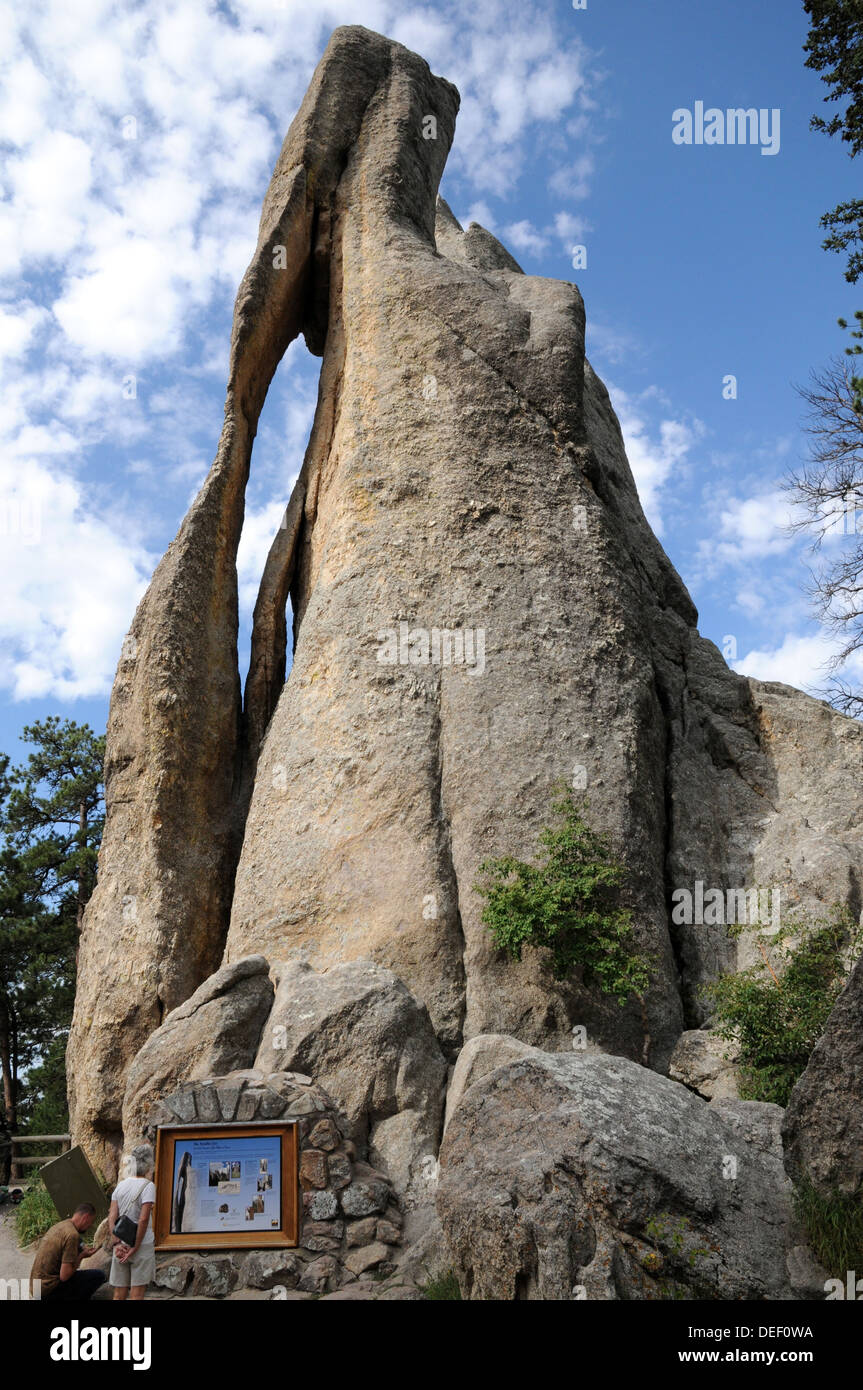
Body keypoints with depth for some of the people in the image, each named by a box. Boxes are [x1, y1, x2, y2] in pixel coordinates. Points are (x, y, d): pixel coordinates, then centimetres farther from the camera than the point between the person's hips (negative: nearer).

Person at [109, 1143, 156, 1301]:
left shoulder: (121, 1185, 8)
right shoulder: (148, 1186, -10)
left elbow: (112, 1217, 1)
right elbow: (143, 1219, -17)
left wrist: (117, 1244, -3)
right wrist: (135, 1248, -11)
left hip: (121, 1246, 5)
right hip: (142, 1245, -5)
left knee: (119, 1295, 10)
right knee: (137, 1294, 0)